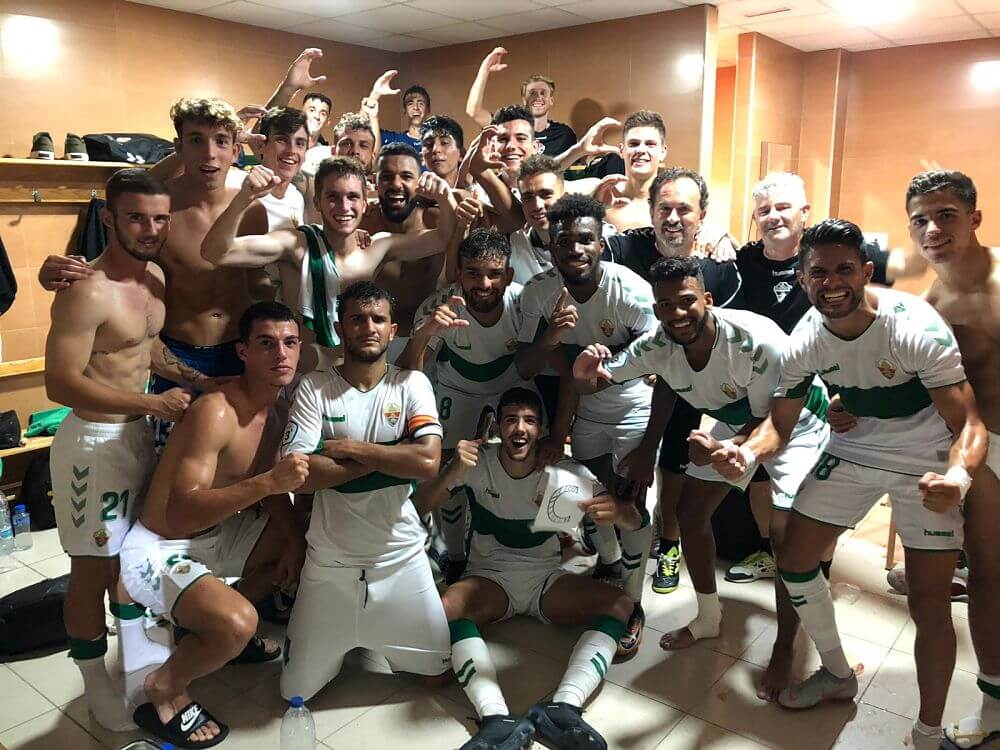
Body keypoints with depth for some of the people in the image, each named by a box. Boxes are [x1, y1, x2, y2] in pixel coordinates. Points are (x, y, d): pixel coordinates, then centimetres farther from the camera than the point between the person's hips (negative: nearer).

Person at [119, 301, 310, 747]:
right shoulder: (215, 412, -28)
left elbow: (270, 486, 12)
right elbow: (181, 515, -35)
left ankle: (213, 627, 26)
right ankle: (163, 692, 1)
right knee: (236, 623, -32)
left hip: (213, 534, 9)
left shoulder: (276, 409, 0)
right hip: (157, 550, -9)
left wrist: (292, 535, -4)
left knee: (304, 545, 16)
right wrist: (266, 482, -43)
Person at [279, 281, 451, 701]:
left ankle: (372, 644, 39)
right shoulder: (314, 389, -7)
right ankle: (338, 645, 41)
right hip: (330, 560, 0)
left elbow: (428, 462, -19)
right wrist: (384, 457, -18)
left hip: (401, 555, 1)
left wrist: (350, 448, -18)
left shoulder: (411, 384, -5)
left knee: (439, 672, 12)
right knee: (296, 691, 10)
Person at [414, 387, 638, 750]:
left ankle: (562, 708, -35)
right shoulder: (478, 463, -10)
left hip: (547, 578, 1)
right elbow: (420, 506, -17)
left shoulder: (566, 471, -10)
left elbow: (635, 521, -12)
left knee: (620, 604, -22)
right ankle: (497, 718, -39)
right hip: (489, 577, -1)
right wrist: (454, 471, -37)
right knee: (447, 608, -32)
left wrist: (616, 511, -37)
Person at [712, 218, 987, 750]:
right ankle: (838, 675, 30)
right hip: (852, 450, 5)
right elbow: (780, 423, -7)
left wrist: (957, 478, -51)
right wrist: (748, 453, -30)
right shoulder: (804, 341, -14)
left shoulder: (916, 328, -28)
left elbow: (968, 423, -29)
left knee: (929, 606, -7)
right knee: (793, 561, 4)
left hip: (926, 463, -4)